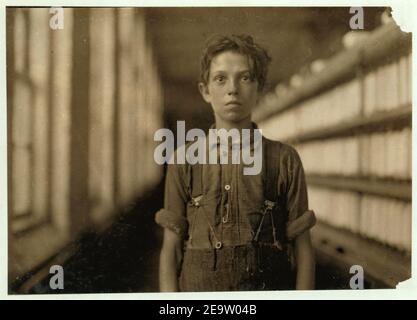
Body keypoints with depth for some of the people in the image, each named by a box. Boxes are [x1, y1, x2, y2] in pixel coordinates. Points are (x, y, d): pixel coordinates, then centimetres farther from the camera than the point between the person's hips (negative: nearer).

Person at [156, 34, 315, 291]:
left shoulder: (285, 160, 2)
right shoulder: (184, 162, 3)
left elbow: (303, 248, 3)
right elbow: (171, 248, 3)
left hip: (269, 289, 0)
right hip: (198, 289, 0)